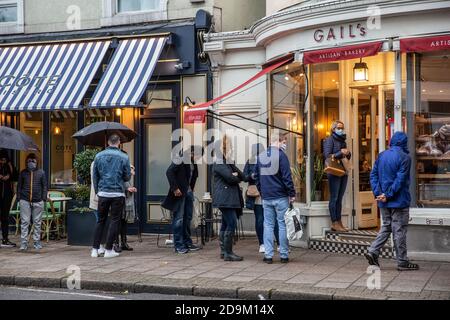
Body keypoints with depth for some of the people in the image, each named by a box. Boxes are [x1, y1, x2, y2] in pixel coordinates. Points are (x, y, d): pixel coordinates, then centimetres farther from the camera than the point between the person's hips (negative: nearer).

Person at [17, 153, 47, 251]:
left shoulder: (41, 172, 7)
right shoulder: (23, 172, 9)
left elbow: (44, 186, 8)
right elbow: (19, 186, 12)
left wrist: (44, 199, 0)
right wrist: (19, 198, 3)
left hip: (38, 201, 0)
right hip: (25, 201, 0)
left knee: (37, 222, 5)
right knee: (24, 222, -2)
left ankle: (37, 242, 14)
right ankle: (24, 243, 1)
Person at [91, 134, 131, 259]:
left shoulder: (99, 156, 2)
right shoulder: (124, 157, -5)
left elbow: (95, 176, 6)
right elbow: (127, 177, 0)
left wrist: (97, 191, 16)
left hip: (103, 193, 3)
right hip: (118, 193, -3)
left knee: (101, 221, 12)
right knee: (114, 221, 5)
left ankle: (95, 249, 9)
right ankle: (108, 250, 3)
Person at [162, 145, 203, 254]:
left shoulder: (193, 162, 10)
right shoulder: (180, 160, -14)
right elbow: (169, 172, -20)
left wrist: (191, 190, 8)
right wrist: (175, 188, -21)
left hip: (188, 192, 8)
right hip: (179, 192, -8)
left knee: (188, 218, 11)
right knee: (178, 219, -4)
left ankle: (187, 242, 19)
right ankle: (178, 245, -1)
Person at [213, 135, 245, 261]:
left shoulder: (228, 162, 20)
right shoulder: (219, 163, -9)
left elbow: (242, 176, 13)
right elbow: (230, 178, -19)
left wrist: (235, 175, -8)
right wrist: (236, 177, 2)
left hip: (230, 198, 10)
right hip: (225, 198, -10)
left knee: (226, 224, 12)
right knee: (232, 224, -13)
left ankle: (223, 251, 17)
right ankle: (228, 253, -11)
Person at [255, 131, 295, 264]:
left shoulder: (261, 156, 10)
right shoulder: (281, 155, -10)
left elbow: (257, 177, 16)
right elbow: (287, 177, -14)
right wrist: (292, 194, -7)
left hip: (266, 198, 5)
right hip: (280, 197, -5)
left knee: (268, 225, 8)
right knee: (283, 225, 3)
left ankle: (268, 255, 6)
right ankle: (284, 255, 7)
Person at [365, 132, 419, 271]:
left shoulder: (381, 155, 8)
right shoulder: (404, 157, -12)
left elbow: (373, 175, 5)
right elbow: (400, 180, -19)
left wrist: (377, 193, -2)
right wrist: (388, 195, -15)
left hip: (383, 202, 6)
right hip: (399, 201, -6)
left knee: (386, 227, 17)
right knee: (399, 230, 1)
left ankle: (372, 251, 4)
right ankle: (402, 262, 8)